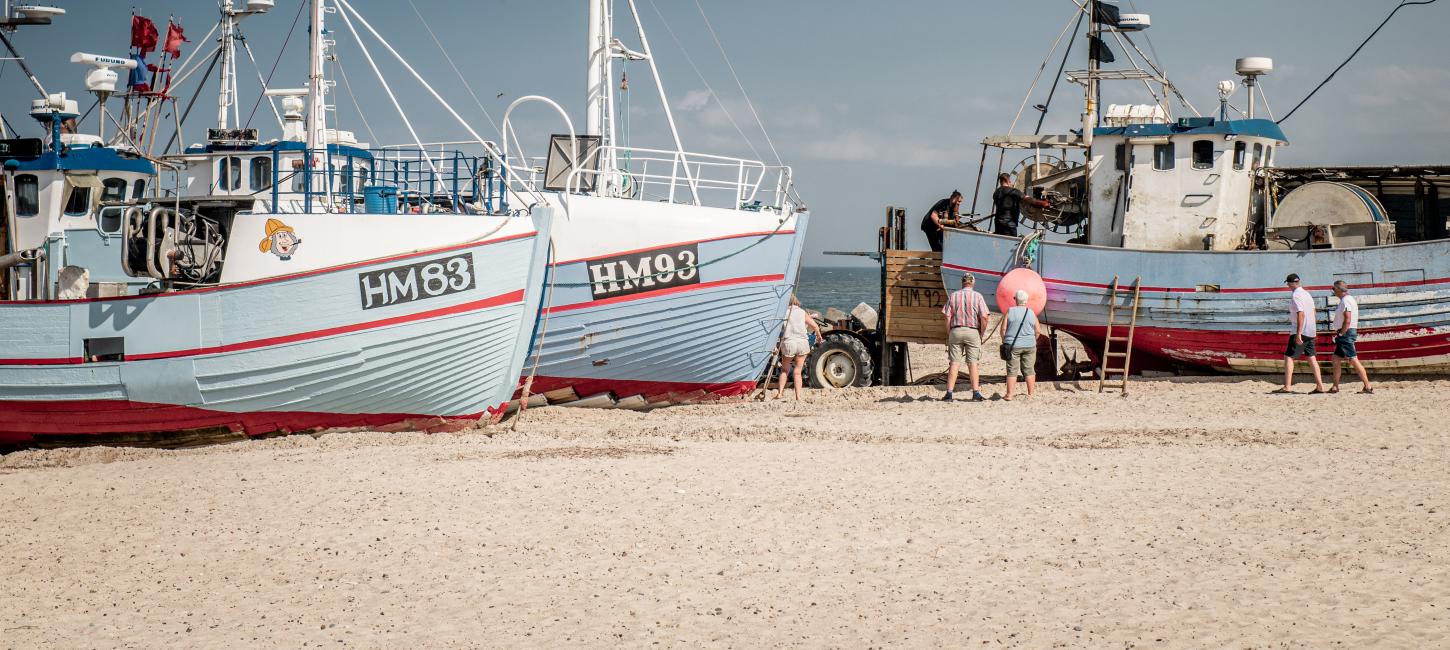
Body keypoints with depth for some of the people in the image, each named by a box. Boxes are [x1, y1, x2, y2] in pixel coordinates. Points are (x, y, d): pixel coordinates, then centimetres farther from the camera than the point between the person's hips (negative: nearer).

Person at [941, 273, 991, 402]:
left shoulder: (953, 296, 5)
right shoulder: (977, 296, 0)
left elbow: (948, 317, 1)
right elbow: (984, 317, -8)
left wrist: (948, 335, 7)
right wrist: (982, 334, 3)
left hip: (956, 331, 1)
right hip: (973, 332, -1)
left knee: (954, 363, 1)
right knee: (972, 363, 3)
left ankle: (949, 393, -4)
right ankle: (976, 393, 0)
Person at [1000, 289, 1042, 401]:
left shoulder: (1010, 312, -6)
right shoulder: (1031, 313, 1)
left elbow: (1003, 329, -6)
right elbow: (1038, 331, 5)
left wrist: (1004, 342, 9)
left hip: (1013, 345, -2)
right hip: (1029, 345, 2)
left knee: (1012, 370, 0)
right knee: (1029, 369, 12)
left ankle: (1009, 394, -3)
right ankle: (1031, 392, 19)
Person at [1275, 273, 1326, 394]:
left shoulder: (1295, 296, -13)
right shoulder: (1307, 294, 14)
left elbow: (1301, 314, -21)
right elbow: (1313, 313, 19)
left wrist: (1298, 334, -24)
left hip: (1301, 331, -9)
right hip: (1311, 332, 9)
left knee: (1288, 357, -7)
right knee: (1311, 358, 10)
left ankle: (1287, 386, -14)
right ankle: (1320, 386, 8)